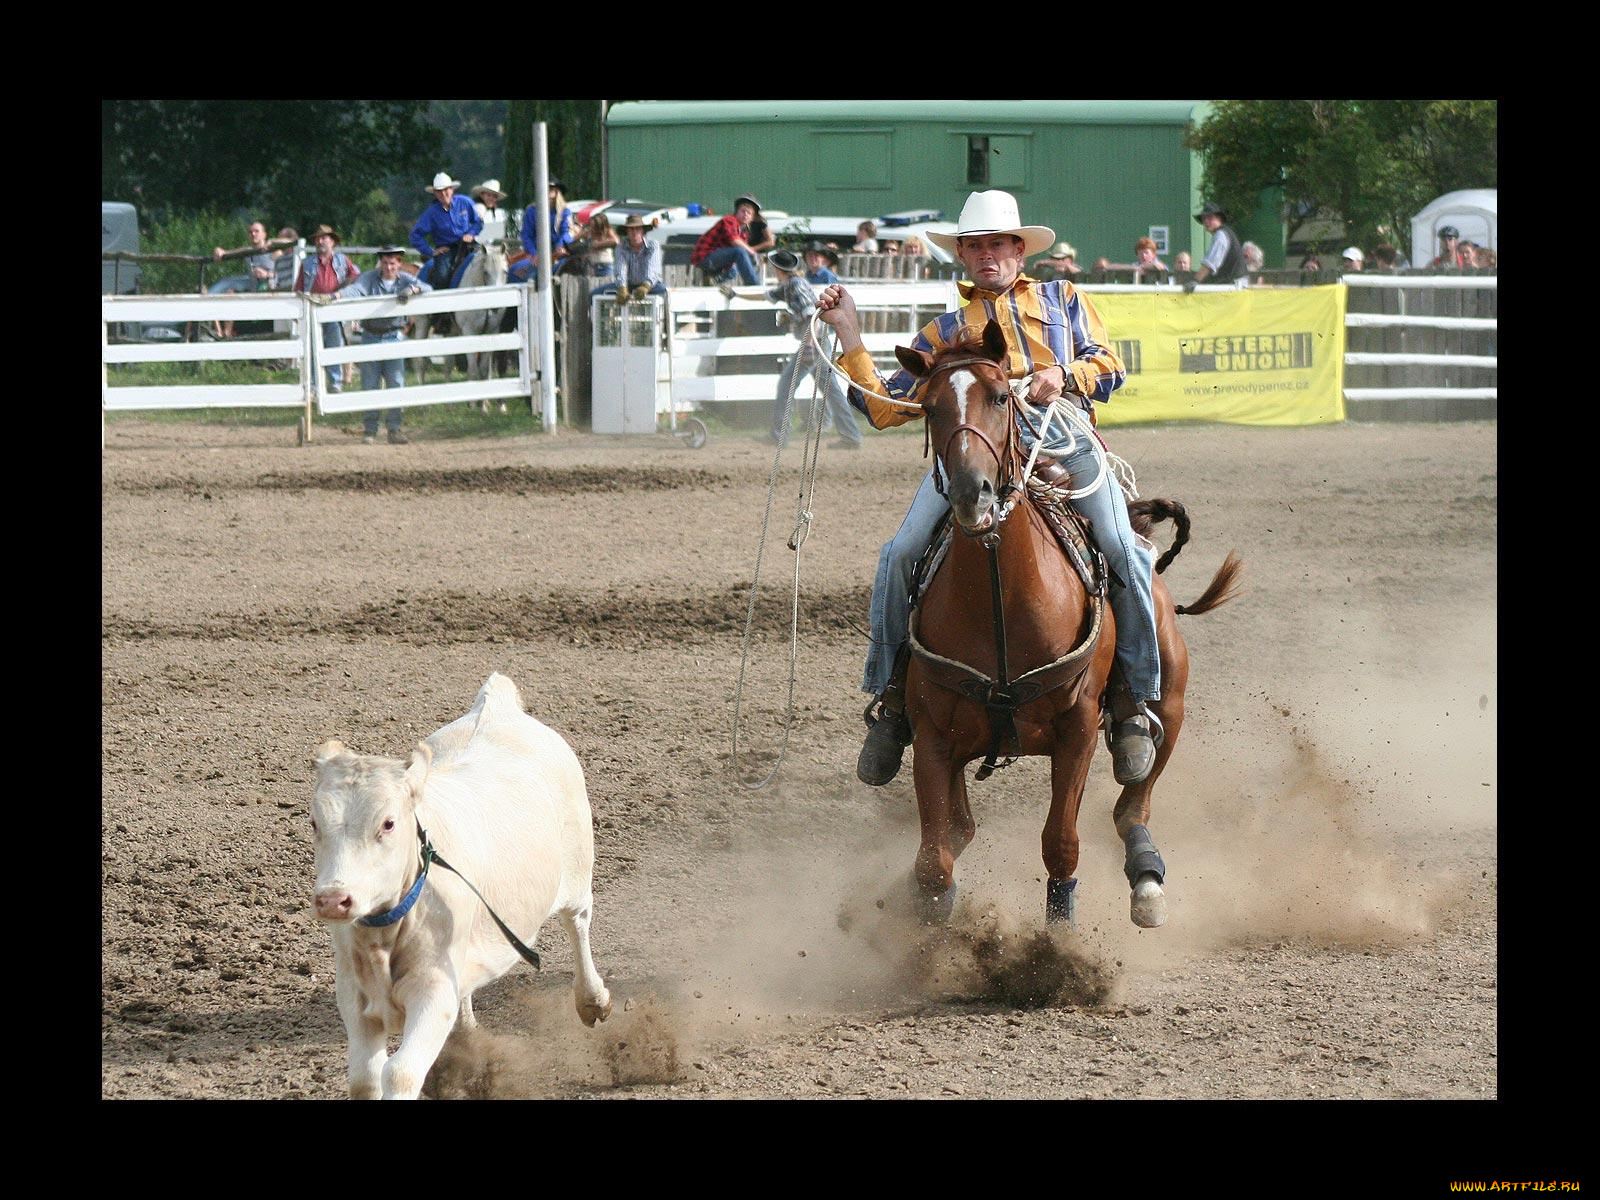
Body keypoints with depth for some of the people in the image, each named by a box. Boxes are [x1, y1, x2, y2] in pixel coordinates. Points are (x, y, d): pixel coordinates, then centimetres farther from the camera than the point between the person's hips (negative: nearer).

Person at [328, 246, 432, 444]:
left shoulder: (405, 280, 2)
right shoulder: (370, 278, -2)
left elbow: (427, 288, -9)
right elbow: (356, 289, -19)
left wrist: (413, 289, -32)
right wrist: (338, 295, -40)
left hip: (394, 337, 1)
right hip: (371, 337, -1)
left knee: (396, 383, -2)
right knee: (369, 385, 3)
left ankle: (394, 429, 6)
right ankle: (369, 430, 11)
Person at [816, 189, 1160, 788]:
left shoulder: (1063, 299, 28)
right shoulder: (945, 332, 29)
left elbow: (1109, 367, 15)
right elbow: (884, 408, 22)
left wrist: (1063, 375, -6)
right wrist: (848, 335, 17)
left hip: (1065, 445, -1)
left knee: (1123, 552, -26)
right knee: (901, 555, -20)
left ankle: (1134, 699, -11)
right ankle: (890, 698, -5)